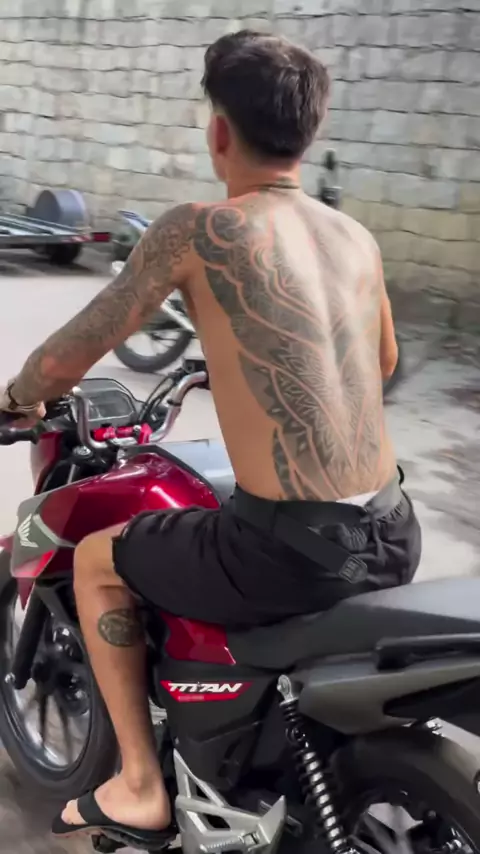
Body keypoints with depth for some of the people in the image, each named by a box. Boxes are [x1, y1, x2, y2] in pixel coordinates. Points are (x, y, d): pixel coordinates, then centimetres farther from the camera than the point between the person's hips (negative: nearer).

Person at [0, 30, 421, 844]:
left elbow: (67, 360, -2)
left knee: (94, 561, 19)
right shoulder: (359, 238, 10)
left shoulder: (195, 229, -7)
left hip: (287, 552, -6)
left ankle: (140, 783, 23)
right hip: (393, 538, 6)